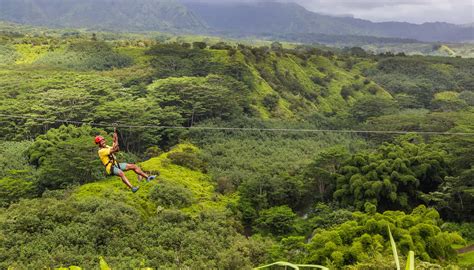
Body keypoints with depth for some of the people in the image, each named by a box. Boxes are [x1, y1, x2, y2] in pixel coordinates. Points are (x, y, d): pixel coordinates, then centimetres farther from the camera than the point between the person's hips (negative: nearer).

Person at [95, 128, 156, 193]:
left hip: (116, 164, 9)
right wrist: (116, 140, -19)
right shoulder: (101, 151, -13)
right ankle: (132, 188, -55)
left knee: (133, 166, -1)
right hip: (110, 168, -9)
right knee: (121, 173, -40)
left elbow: (117, 149, 11)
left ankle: (147, 177, 0)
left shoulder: (106, 146, 16)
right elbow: (113, 150, -24)